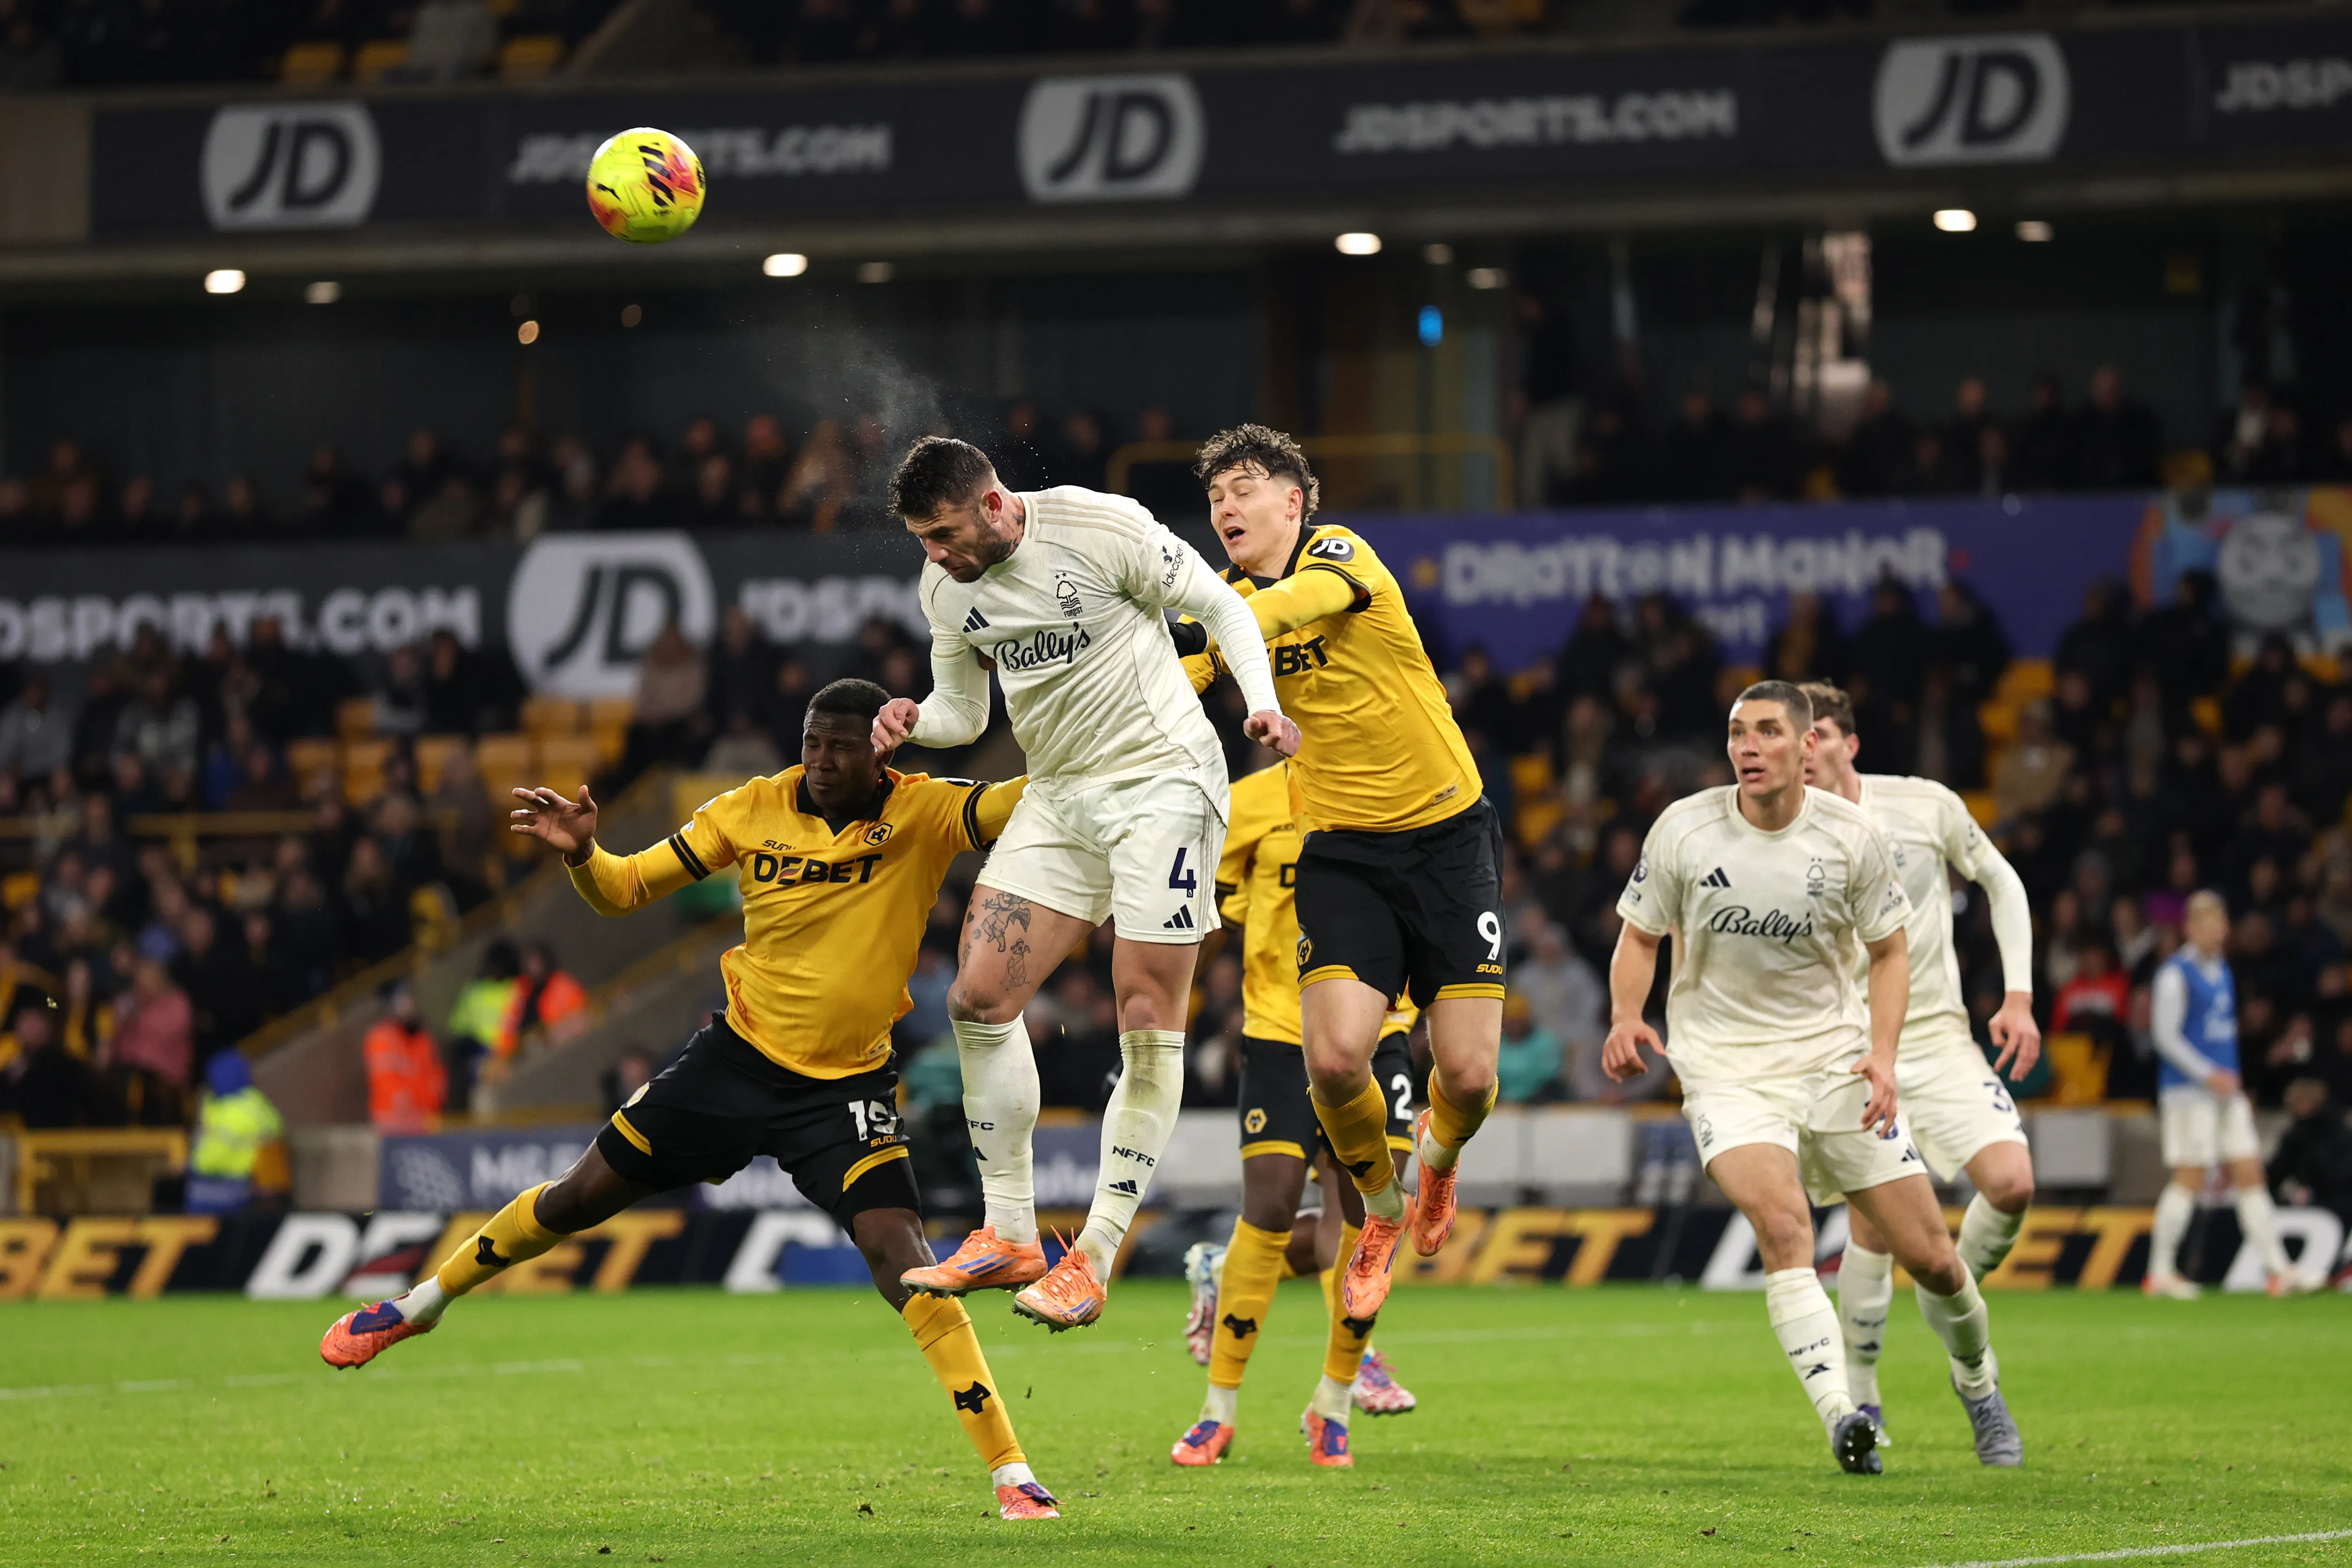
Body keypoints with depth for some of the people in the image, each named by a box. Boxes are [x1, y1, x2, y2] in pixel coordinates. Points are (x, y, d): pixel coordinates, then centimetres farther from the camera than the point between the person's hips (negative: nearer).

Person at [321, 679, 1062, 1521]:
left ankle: (1010, 1472, -16)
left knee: (900, 1254, -21)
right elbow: (624, 889, 0)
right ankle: (420, 1303, 35)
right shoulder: (753, 810, -6)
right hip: (741, 1052, 3)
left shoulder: (924, 813, -12)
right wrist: (581, 852, -20)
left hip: (846, 1084, -3)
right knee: (578, 1197, 10)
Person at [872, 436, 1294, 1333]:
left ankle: (1092, 1260, -4)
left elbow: (1222, 608, -6)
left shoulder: (1101, 527, -16)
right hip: (1058, 798, 6)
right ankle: (1009, 1238, 6)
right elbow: (963, 712, 14)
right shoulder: (945, 587, 2)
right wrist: (914, 721, -9)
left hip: (1162, 780, -6)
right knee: (978, 999, -4)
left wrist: (1263, 704, -20)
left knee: (1148, 1023, -9)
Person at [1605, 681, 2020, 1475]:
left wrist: (1881, 1055, -10)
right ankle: (1840, 1416, -33)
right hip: (1726, 1067, -1)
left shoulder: (1852, 837, -6)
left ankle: (1978, 1385, 31)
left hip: (1834, 1059, 1)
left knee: (1929, 1257, 1)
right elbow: (1641, 934, 5)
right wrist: (1625, 1016, -14)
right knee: (1781, 1222, -29)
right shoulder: (1683, 830, -7)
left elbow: (1890, 951, 5)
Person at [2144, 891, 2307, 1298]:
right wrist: (2210, 1075, -18)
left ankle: (2279, 1269, 1)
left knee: (2251, 1174, 3)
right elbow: (2166, 1035, -14)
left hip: (2225, 1090, 8)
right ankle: (2160, 1273, 0)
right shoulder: (2175, 974, -9)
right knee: (2190, 1177, -9)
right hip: (2189, 1091, -8)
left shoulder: (2222, 972, 17)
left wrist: (2232, 1080, 19)